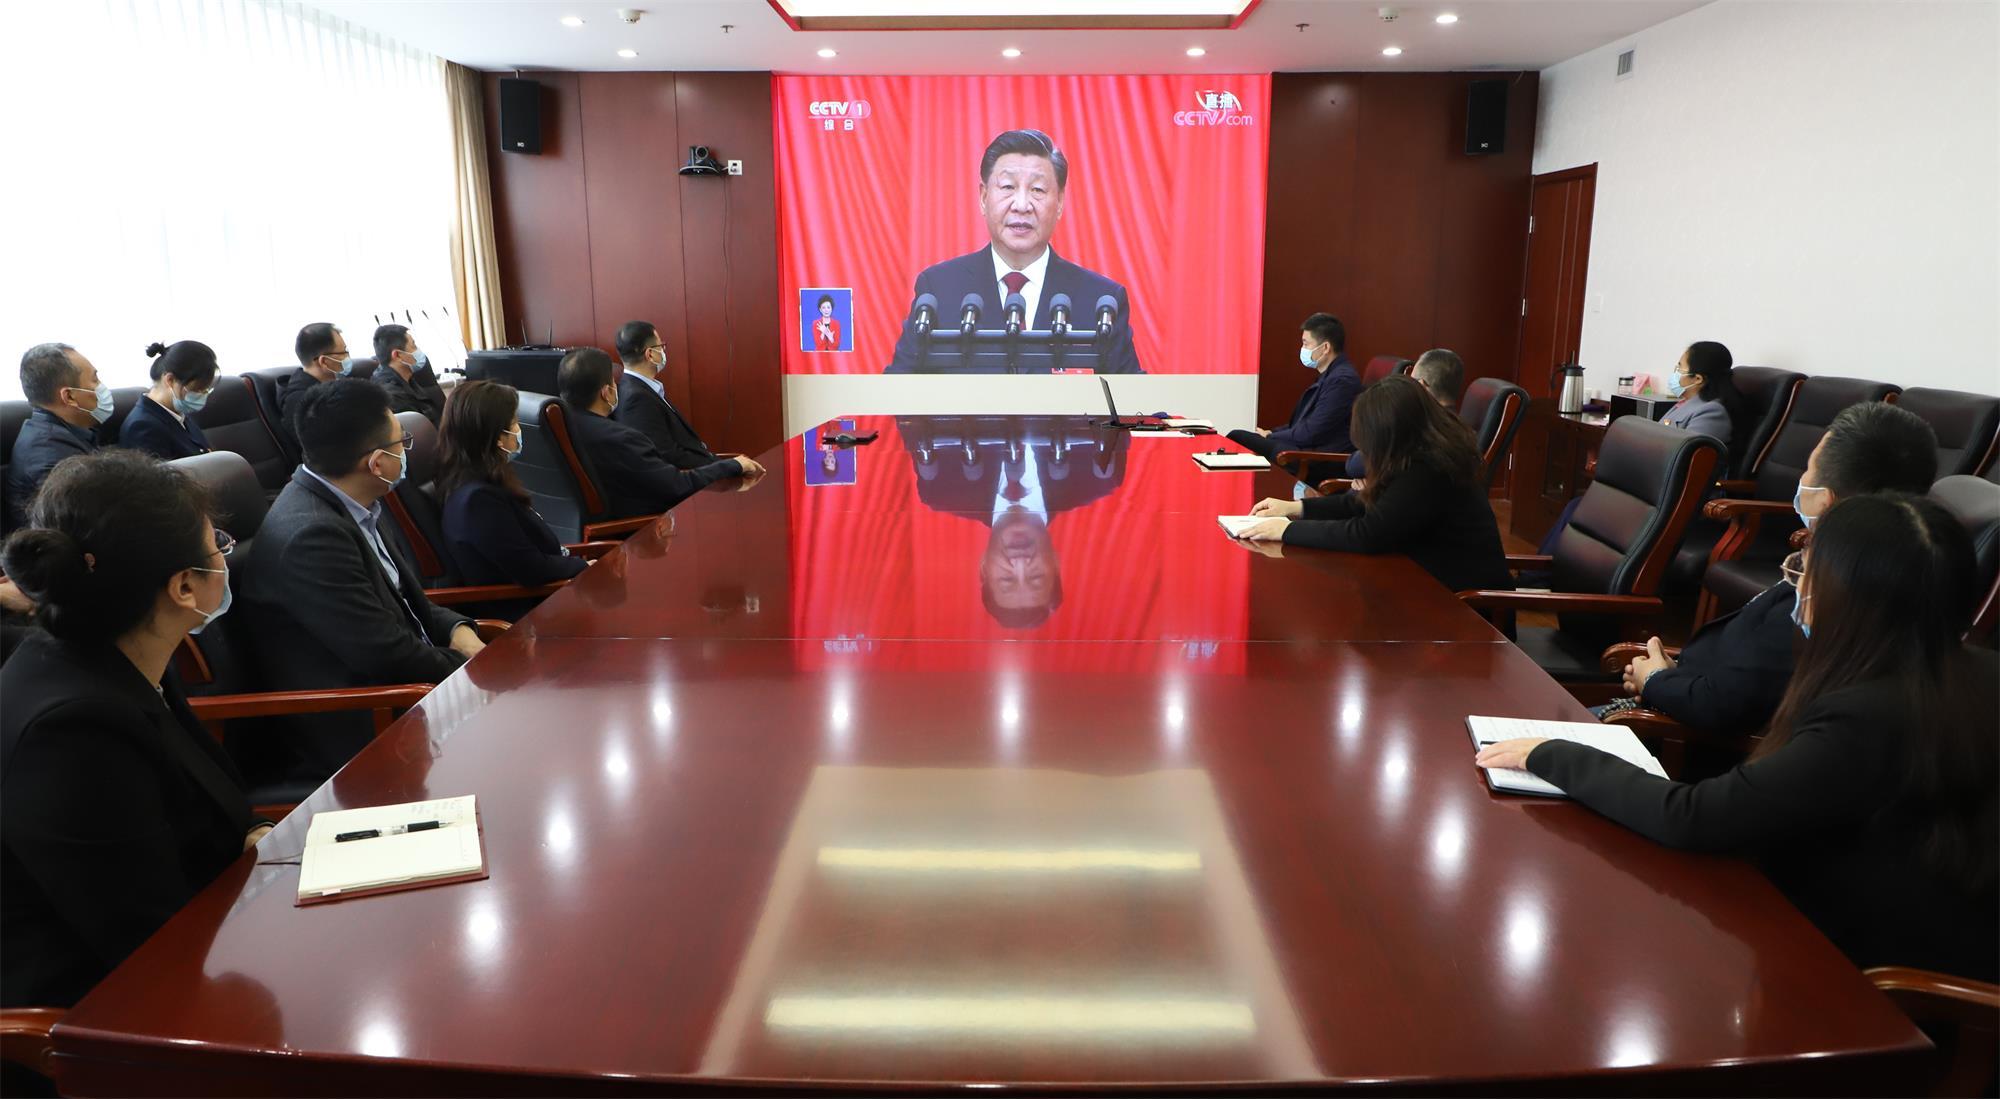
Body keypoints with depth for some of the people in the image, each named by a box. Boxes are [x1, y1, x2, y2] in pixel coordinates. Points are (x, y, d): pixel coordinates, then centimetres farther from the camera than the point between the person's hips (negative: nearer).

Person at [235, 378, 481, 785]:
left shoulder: (353, 507, 3)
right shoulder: (310, 536, -25)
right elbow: (384, 654, -25)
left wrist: (457, 629, -3)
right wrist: (470, 665, -11)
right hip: (358, 733, -9)